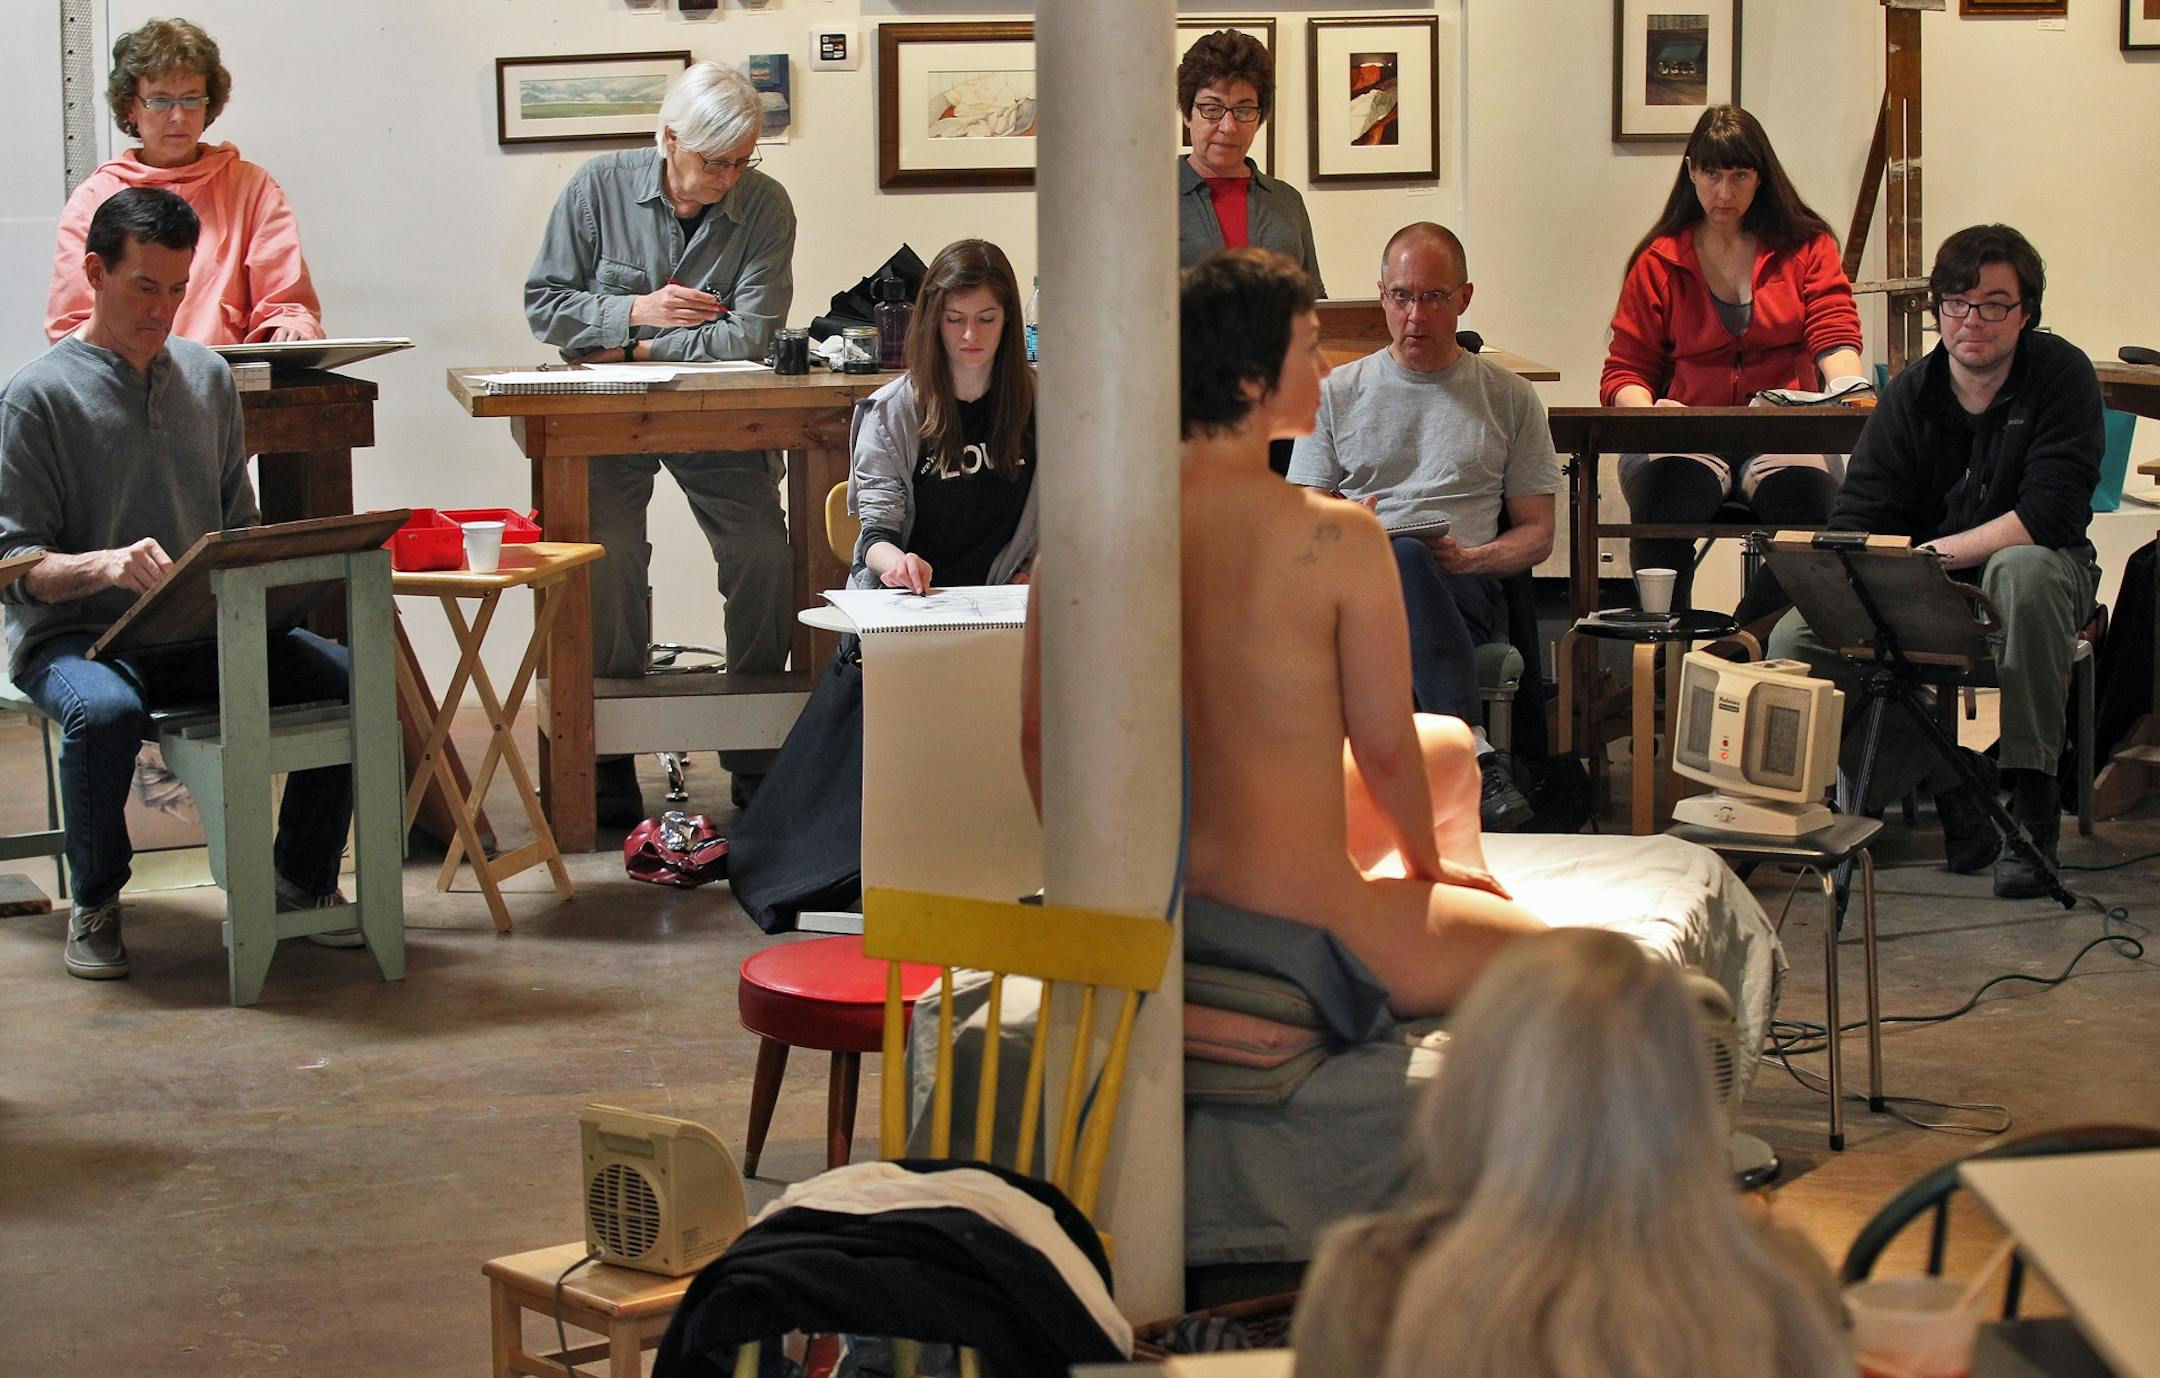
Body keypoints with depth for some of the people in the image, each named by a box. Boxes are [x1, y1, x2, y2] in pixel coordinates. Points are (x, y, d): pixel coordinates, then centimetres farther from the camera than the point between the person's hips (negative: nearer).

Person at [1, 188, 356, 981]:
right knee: (107, 711, -39)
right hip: (72, 634, -5)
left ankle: (304, 883, 0)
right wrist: (103, 565, -29)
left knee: (346, 677, -20)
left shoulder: (208, 378, 14)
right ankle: (94, 906, -11)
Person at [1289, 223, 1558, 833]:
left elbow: (1537, 532, 16)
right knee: (1399, 556, -39)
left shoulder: (1510, 398, 19)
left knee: (1403, 560, -39)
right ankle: (1475, 753, -53)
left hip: (1466, 593, -1)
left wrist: (1471, 558, -6)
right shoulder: (1337, 394, 20)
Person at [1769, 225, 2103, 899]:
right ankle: (1948, 788, -14)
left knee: (2023, 570, -40)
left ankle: (2031, 800, -33)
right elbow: (1858, 518, -5)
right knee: (1795, 640, -20)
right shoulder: (1909, 395, 1)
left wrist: (1935, 554, -27)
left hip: (2037, 576, -3)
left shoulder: (2061, 375, -9)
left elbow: (2052, 515, -21)